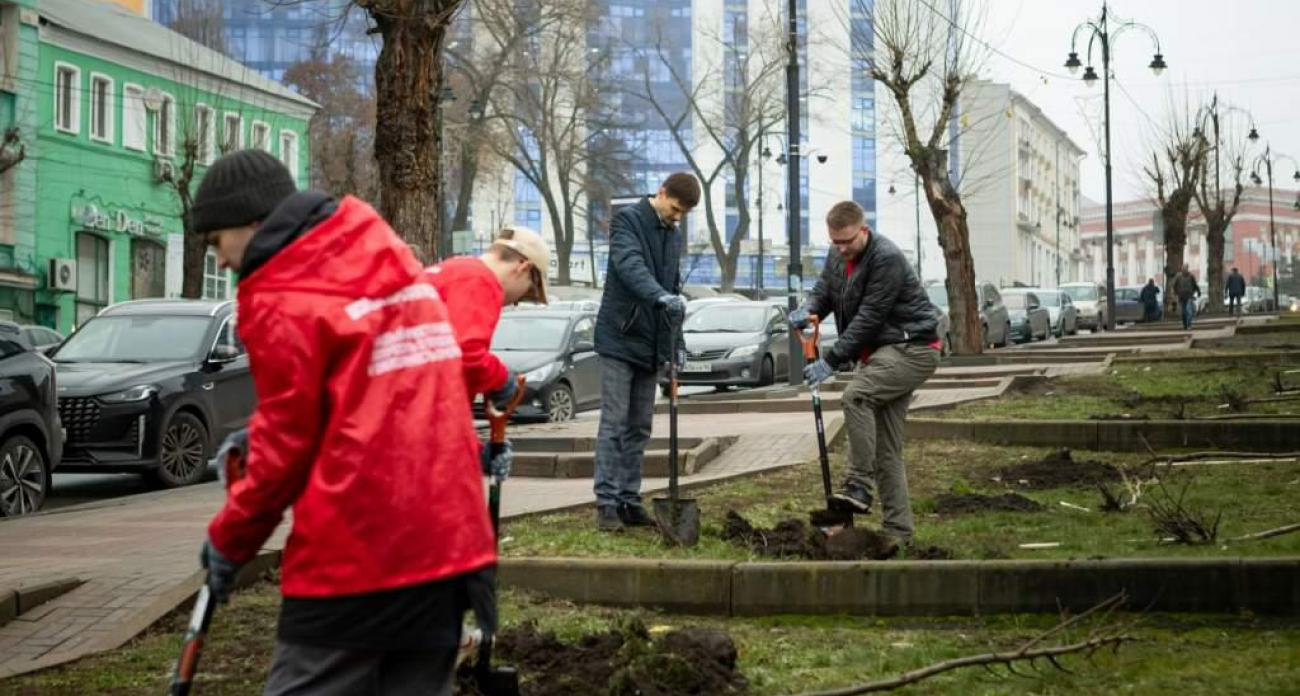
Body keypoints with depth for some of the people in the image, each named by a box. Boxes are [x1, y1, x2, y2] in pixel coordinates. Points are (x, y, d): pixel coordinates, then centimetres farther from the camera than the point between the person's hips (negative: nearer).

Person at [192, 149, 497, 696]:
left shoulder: (280, 300, -8)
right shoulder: (388, 260, 14)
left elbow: (289, 441, -5)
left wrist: (230, 540, 8)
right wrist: (258, 439, 21)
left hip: (354, 553, -7)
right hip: (448, 540, 8)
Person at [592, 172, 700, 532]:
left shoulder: (674, 236, 15)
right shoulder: (627, 220, -8)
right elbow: (630, 264, -27)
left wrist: (677, 343, 13)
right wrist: (661, 296, -44)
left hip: (651, 343, 7)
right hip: (620, 338, -7)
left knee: (639, 428, 7)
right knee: (614, 423, -7)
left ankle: (630, 501, 11)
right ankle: (607, 502, -6)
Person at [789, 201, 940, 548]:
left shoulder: (887, 259, -20)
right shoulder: (837, 256, 7)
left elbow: (869, 317, -23)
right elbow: (824, 291, 14)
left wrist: (831, 360, -24)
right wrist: (808, 311, -11)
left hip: (911, 349, -9)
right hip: (881, 351, 9)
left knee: (856, 396, -30)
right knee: (887, 447, 6)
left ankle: (859, 486, -25)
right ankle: (897, 530, 9)